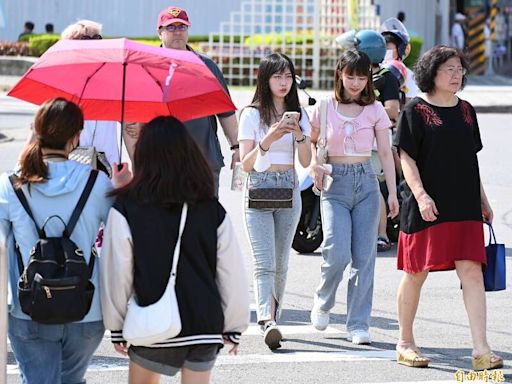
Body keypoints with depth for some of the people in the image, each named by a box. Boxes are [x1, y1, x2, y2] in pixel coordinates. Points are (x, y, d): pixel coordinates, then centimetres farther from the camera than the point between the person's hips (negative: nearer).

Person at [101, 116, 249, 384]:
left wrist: (115, 327, 6)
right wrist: (234, 327, 11)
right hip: (206, 326, 2)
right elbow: (233, 276, -1)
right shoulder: (212, 211, -4)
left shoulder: (125, 210, -11)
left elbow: (116, 275, -7)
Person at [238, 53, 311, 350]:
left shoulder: (298, 114, 11)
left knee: (281, 263, 6)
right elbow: (246, 164, -4)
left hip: (289, 189, 4)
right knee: (264, 262, -16)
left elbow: (306, 161, 5)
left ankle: (271, 316, 17)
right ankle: (268, 322, -29)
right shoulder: (252, 115, 0)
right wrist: (268, 140, -19)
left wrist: (299, 134, -12)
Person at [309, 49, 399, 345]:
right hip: (335, 183, -1)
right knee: (338, 253, -15)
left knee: (364, 257, -3)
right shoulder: (325, 108, 4)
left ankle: (359, 324, 3)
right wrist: (315, 164, -4)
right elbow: (310, 142, 17)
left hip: (366, 182, 1)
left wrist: (393, 192, 0)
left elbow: (385, 153, 6)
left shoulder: (375, 110, 5)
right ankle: (323, 302, 14)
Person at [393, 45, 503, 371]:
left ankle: (481, 350, -11)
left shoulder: (465, 110, 13)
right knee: (416, 273, 5)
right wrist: (420, 194, -20)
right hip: (426, 207, -4)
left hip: (464, 206, 4)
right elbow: (406, 158, -8)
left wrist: (483, 200, 18)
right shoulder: (416, 111, -4)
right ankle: (405, 343, 20)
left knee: (471, 270, -6)